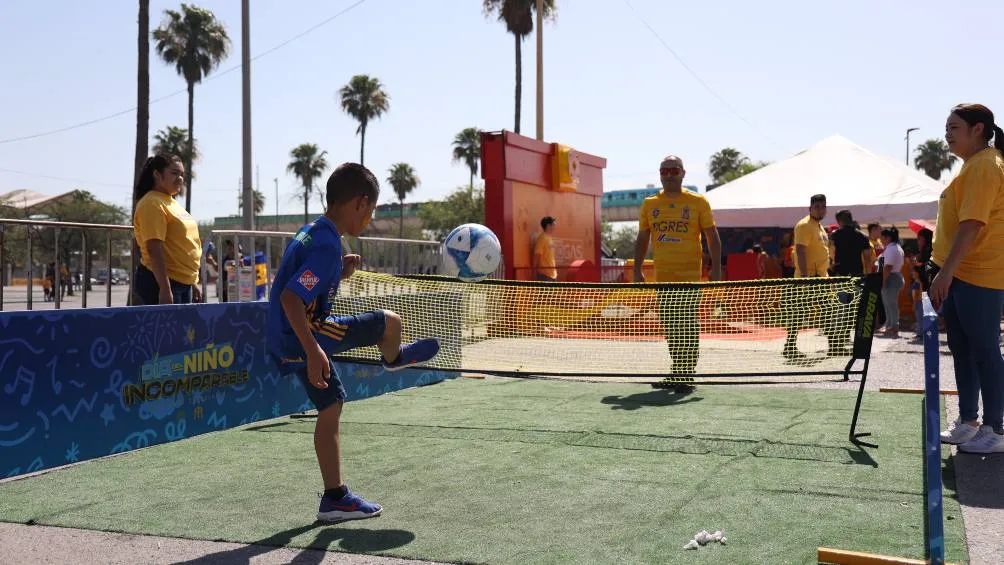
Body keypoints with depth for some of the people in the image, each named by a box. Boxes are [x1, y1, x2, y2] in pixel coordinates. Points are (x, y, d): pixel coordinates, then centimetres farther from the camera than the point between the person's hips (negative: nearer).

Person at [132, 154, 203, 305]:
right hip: (160, 283, -10)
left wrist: (193, 284, 23)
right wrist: (165, 289, -25)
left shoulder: (171, 203, 18)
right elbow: (154, 249, -20)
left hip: (183, 283, 10)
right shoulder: (152, 204, -12)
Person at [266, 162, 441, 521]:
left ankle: (335, 499, 23)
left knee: (331, 407, 16)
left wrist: (338, 274, 9)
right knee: (389, 322, -2)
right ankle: (394, 358, 35)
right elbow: (290, 298, -30)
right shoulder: (327, 246, -22)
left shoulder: (313, 232, 9)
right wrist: (313, 353, -31)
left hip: (286, 342, 10)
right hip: (304, 337, -10)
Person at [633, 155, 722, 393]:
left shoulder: (698, 202, 1)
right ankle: (676, 374, 21)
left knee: (688, 327, -4)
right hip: (662, 278, 4)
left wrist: (716, 268, -8)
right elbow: (642, 239, 16)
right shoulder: (649, 204, 10)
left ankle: (688, 376, 2)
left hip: (690, 277, -4)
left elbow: (712, 237, 1)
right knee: (670, 328, 10)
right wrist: (637, 270, 9)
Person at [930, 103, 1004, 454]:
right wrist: (943, 271, 22)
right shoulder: (972, 165, 16)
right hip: (959, 276, 10)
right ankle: (968, 422, 24)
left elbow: (972, 224, -23)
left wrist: (946, 271, -26)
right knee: (962, 349, 14)